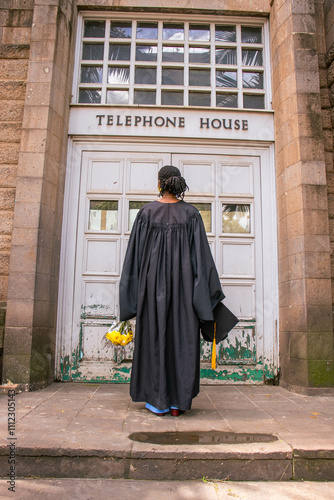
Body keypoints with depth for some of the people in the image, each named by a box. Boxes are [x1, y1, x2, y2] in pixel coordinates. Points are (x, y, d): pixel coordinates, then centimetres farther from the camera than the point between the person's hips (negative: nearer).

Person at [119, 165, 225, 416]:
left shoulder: (147, 212, -1)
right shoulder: (191, 213, 1)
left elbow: (136, 253, -1)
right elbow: (201, 253, -2)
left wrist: (135, 289, 7)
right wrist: (208, 292, 3)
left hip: (154, 281, 0)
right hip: (183, 281, 1)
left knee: (155, 336, 6)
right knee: (182, 338, 6)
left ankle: (159, 401, 11)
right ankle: (178, 402, 10)